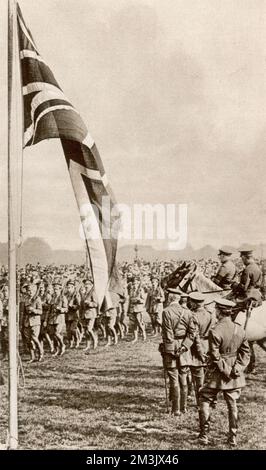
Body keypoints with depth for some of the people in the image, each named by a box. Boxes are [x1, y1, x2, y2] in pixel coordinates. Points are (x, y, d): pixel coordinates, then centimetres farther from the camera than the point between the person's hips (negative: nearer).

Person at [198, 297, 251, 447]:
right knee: (232, 404, 14)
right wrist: (238, 367, 0)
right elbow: (246, 352, 3)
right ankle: (233, 438, 20)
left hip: (217, 374, -5)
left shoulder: (215, 331, -18)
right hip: (235, 375, 5)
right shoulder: (240, 330, -1)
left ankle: (204, 435, 11)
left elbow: (215, 356, -18)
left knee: (205, 401, 9)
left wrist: (225, 369, -8)